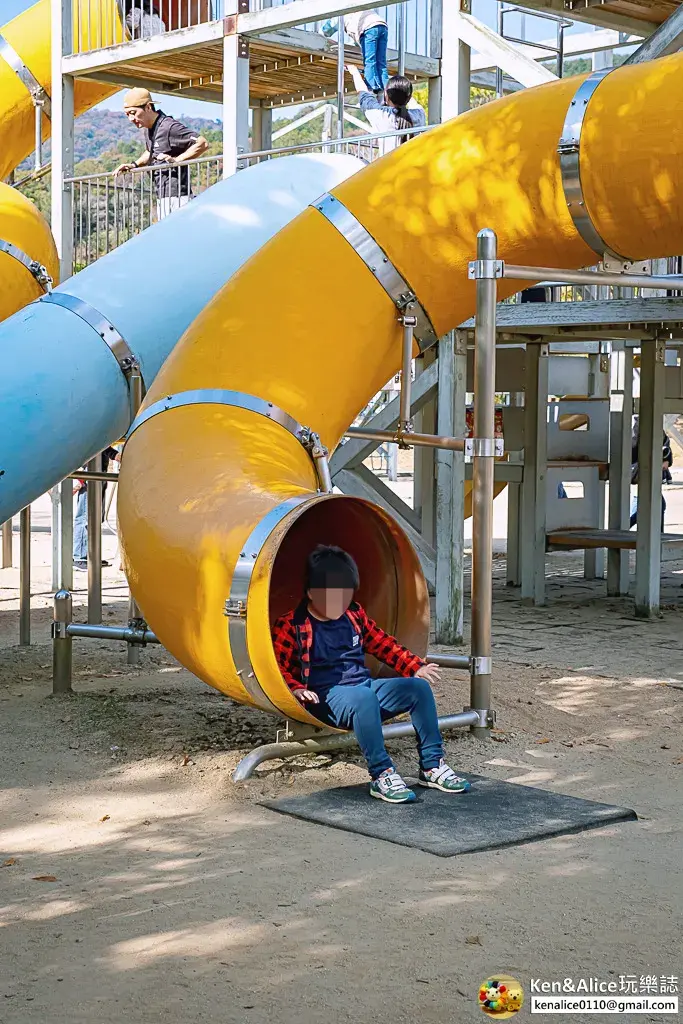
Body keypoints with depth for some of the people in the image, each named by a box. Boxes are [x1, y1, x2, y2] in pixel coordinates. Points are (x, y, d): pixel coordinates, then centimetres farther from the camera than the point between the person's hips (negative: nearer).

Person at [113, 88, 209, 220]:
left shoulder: (169, 127, -16)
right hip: (162, 198, 10)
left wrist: (176, 160, -24)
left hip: (177, 196, -10)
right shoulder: (147, 129, 13)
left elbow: (203, 144, -22)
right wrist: (135, 165, 14)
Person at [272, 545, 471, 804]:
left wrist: (416, 667, 17)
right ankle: (381, 775, -34)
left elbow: (383, 644, 23)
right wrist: (296, 689, -26)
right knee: (365, 697, -39)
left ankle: (431, 765, -6)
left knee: (419, 688, -10)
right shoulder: (291, 625, -5)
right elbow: (276, 667, -9)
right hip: (326, 699, -7)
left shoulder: (355, 615, 14)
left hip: (364, 686, 7)